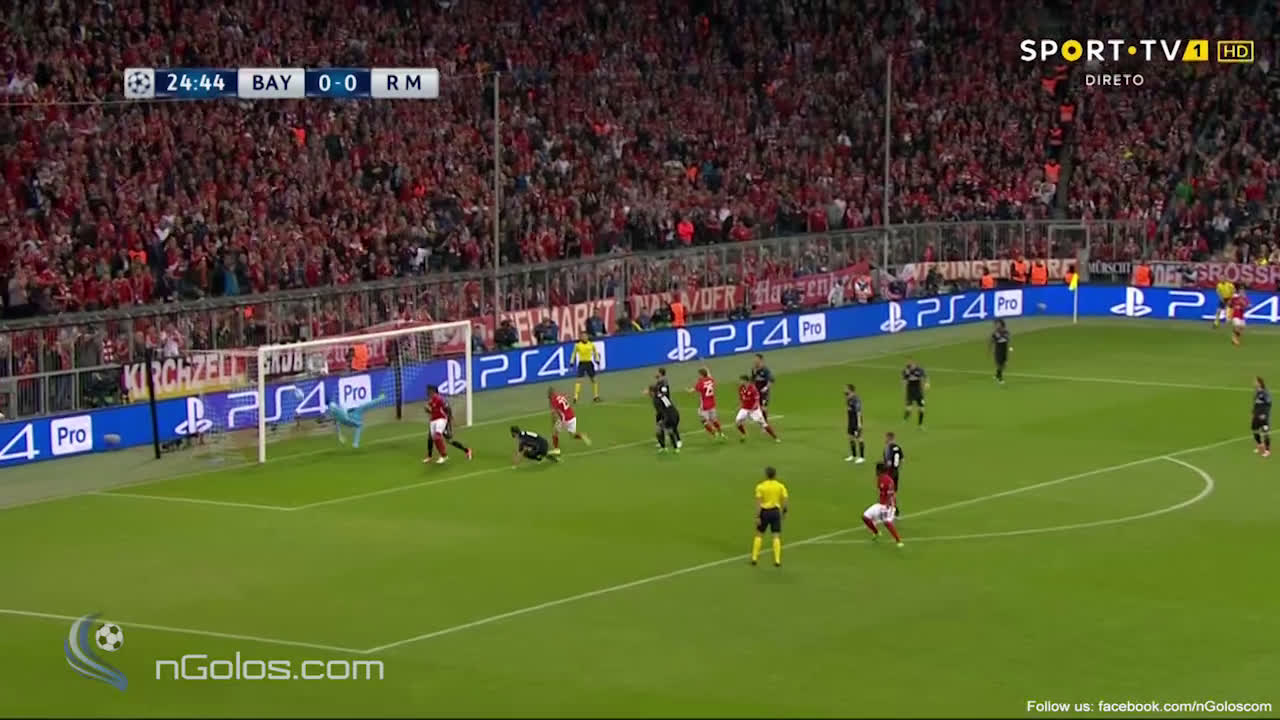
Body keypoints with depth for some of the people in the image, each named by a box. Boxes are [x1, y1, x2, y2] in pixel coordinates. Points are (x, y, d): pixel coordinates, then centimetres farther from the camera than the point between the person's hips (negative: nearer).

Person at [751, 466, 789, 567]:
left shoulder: (760, 486, -4)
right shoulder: (780, 486, 1)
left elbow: (758, 502, -10)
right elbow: (785, 500, -3)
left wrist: (757, 517, -11)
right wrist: (784, 511, 11)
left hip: (764, 511, -1)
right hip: (775, 511, 1)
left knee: (759, 535, 12)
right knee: (776, 536, 2)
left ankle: (754, 558, 12)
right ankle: (777, 560, -3)